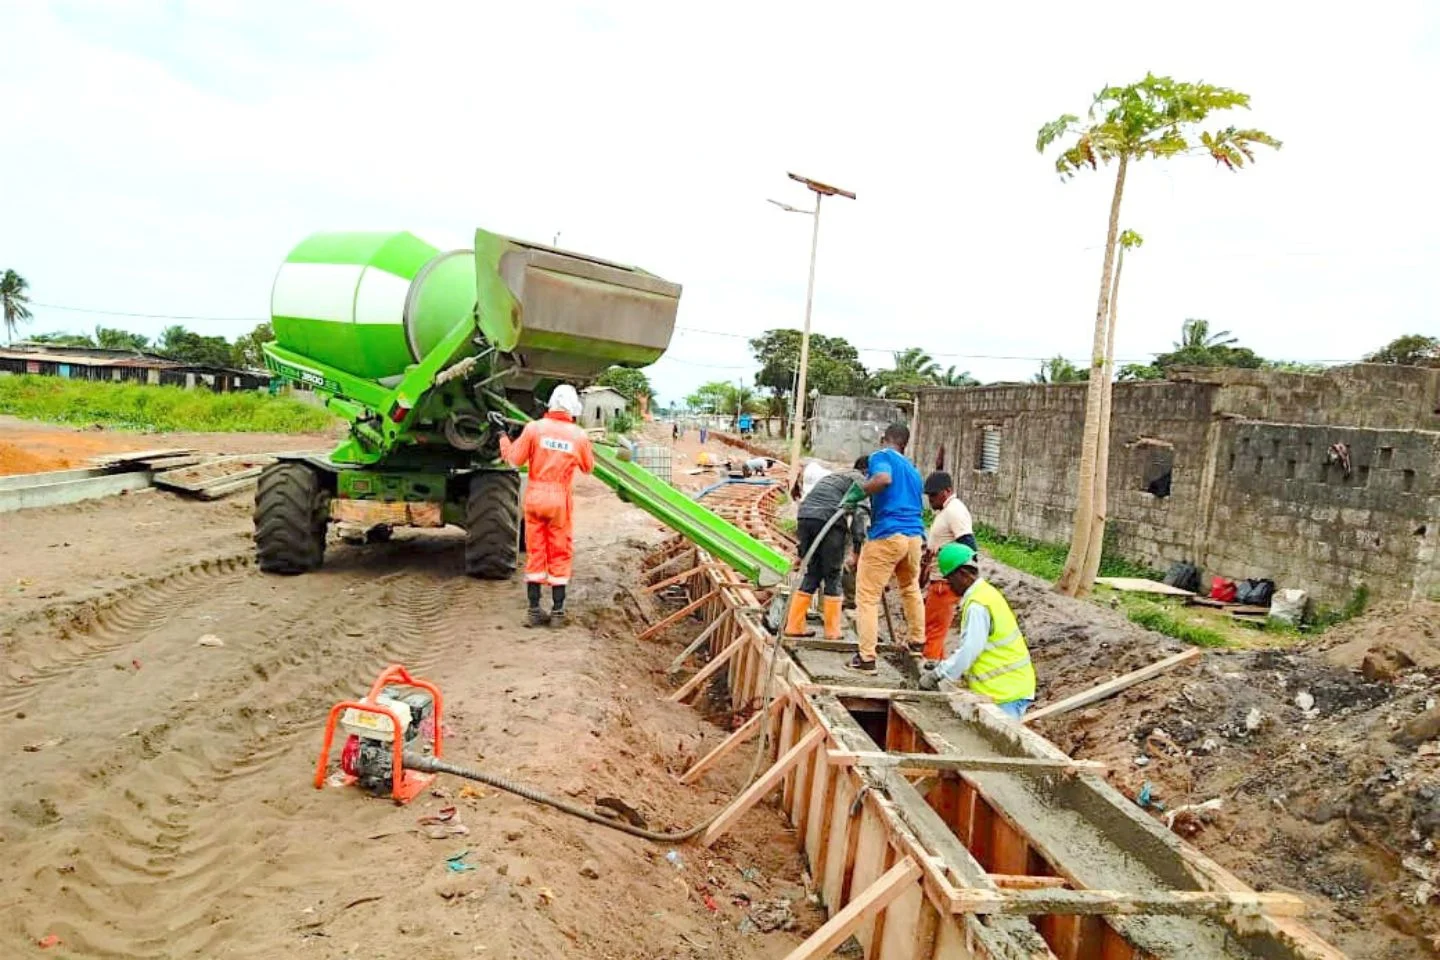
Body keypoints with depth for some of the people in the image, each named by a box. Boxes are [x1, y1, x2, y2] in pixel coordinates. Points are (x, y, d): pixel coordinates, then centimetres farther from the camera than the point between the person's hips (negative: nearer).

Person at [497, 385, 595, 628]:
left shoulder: (534, 428, -7)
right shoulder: (578, 435, -5)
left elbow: (515, 460, -1)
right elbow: (588, 467, 9)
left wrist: (504, 440, 16)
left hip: (534, 496, 1)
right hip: (560, 498, -1)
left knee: (535, 552, 9)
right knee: (560, 555, 8)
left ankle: (534, 610, 12)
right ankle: (557, 611, 10)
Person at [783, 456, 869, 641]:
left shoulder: (832, 477, 33)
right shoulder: (860, 480, 12)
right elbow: (858, 513, -3)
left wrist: (800, 538, 29)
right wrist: (858, 546, -6)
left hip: (804, 517, 6)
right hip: (829, 520, -6)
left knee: (811, 575, 14)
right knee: (832, 576, 5)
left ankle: (794, 625, 14)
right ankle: (832, 631, 9)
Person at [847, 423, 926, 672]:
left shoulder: (881, 456, -1)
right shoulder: (912, 469, 22)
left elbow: (883, 478, -24)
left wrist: (858, 491, -11)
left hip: (886, 535, -7)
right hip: (915, 534, 7)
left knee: (867, 596, 0)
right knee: (911, 588, 30)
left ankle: (867, 657, -3)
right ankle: (917, 640, 44)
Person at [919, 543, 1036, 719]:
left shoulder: (977, 605, -19)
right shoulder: (984, 593, 12)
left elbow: (969, 651, -19)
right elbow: (971, 646, 18)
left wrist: (936, 675, -9)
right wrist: (942, 668, 15)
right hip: (1008, 686, 9)